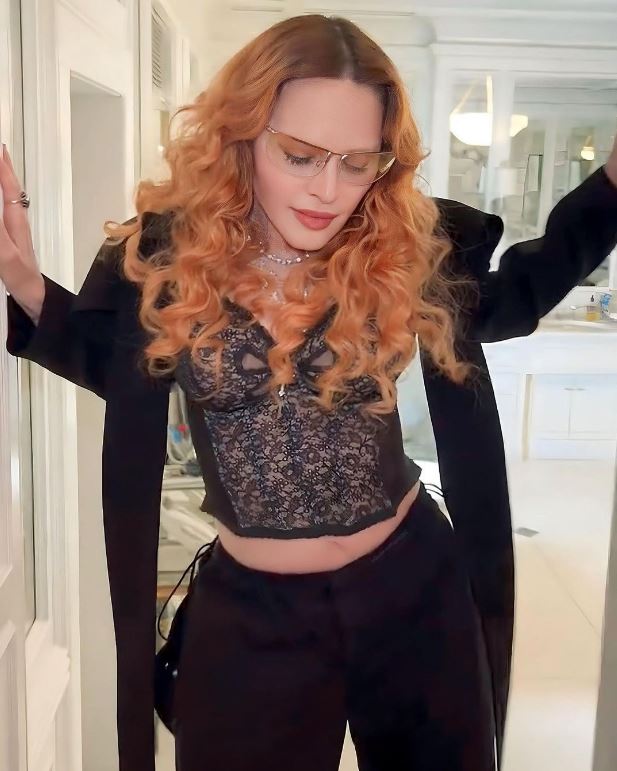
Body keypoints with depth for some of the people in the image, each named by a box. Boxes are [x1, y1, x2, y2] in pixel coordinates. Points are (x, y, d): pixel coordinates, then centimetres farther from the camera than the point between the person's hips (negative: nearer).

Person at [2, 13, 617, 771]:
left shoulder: (410, 249, -10)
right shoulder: (161, 255, -12)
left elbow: (513, 297, 11)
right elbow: (116, 361, 9)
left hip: (416, 588, 2)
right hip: (250, 612, 0)